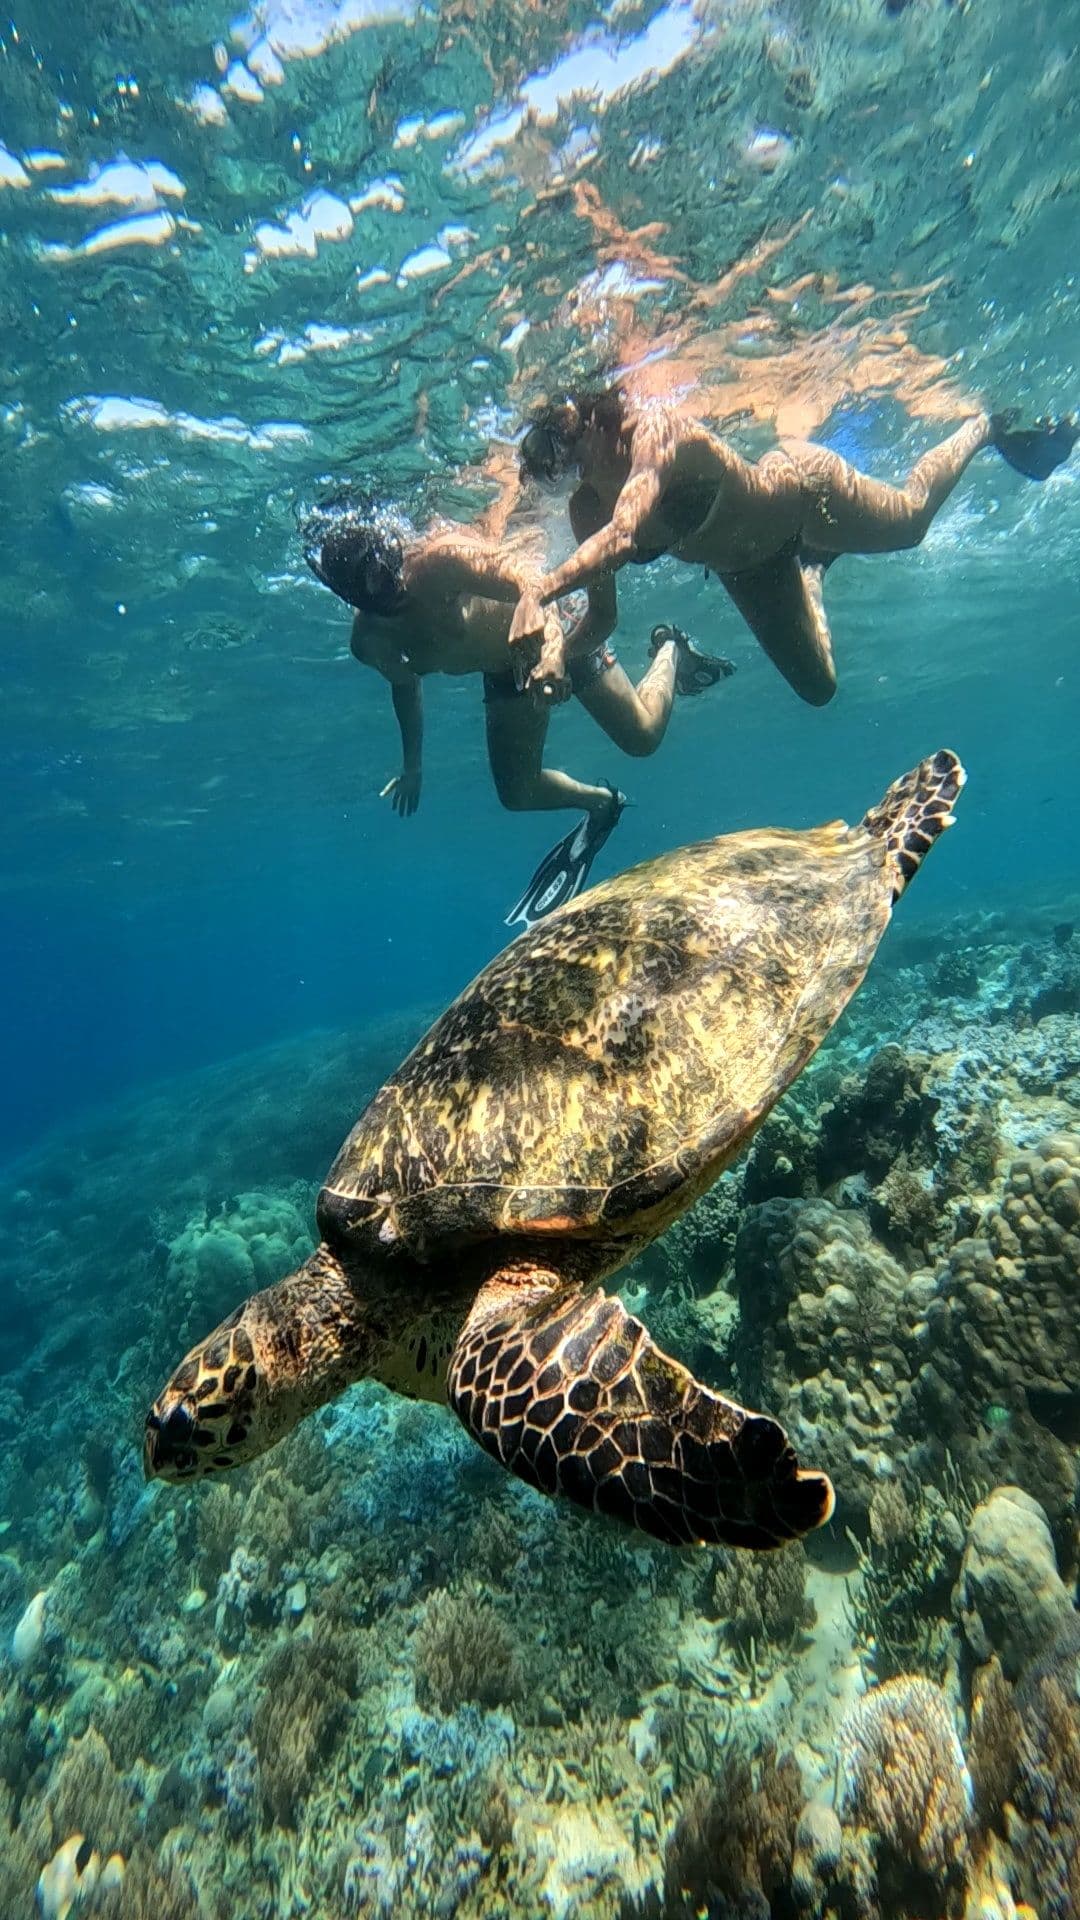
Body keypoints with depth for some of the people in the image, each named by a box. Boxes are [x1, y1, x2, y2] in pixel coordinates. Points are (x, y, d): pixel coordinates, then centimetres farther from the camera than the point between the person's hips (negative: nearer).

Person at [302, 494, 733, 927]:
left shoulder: (437, 558, -34)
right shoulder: (370, 642, -16)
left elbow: (527, 578, -46)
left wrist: (552, 647, -65)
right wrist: (412, 765, 12)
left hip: (556, 633, -5)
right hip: (506, 675, 5)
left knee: (643, 736, 1)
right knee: (518, 794, 3)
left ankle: (669, 649, 31)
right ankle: (600, 802, 31)